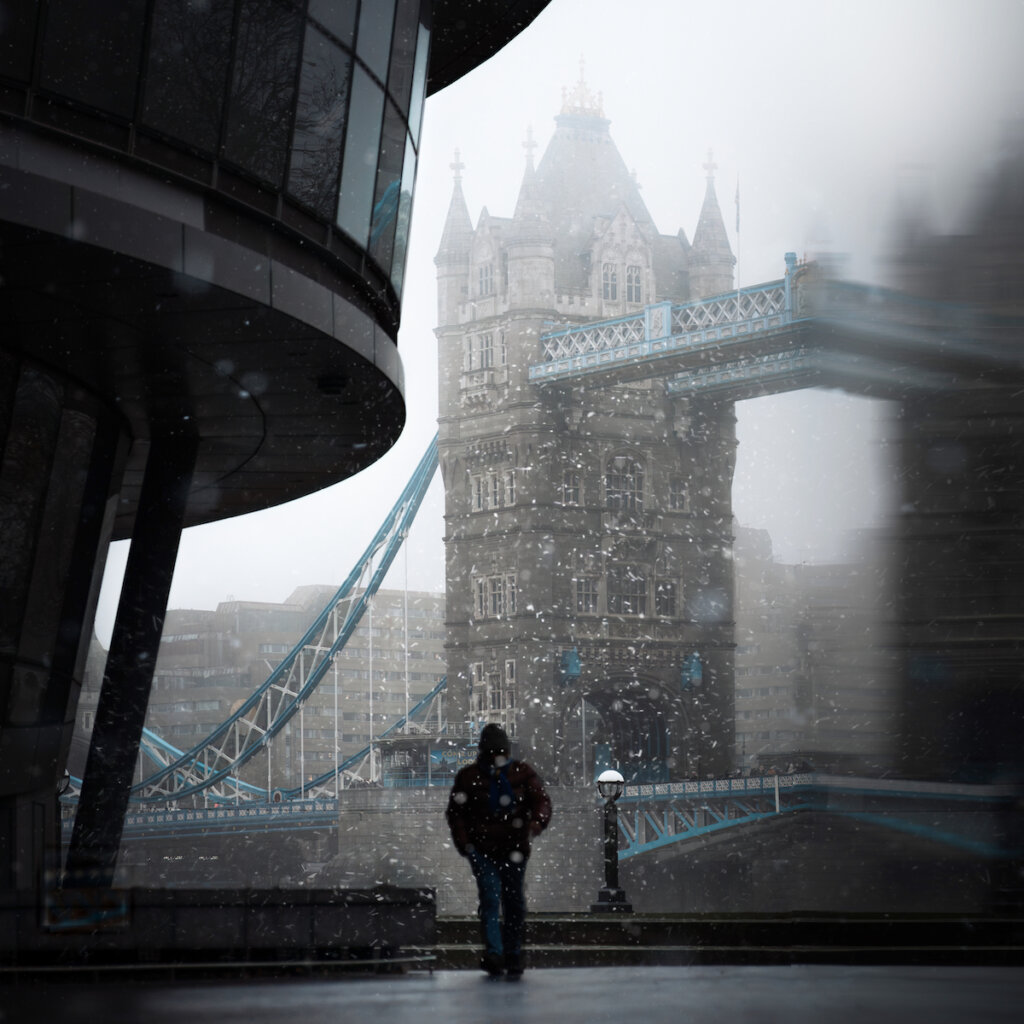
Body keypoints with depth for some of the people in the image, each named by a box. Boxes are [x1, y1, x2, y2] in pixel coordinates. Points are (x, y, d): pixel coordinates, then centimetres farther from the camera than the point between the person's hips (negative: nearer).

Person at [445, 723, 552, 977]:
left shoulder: (523, 773, 3)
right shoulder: (469, 777, 1)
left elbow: (542, 801, -1)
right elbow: (455, 811, 4)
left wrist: (536, 823, -22)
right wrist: (464, 843, -7)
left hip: (514, 849, 2)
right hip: (482, 849, -2)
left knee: (514, 902, 8)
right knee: (490, 897, -16)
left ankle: (513, 955, 20)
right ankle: (494, 954, -21)